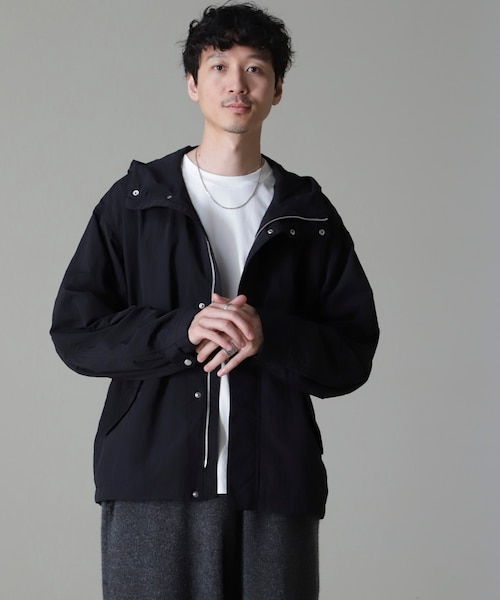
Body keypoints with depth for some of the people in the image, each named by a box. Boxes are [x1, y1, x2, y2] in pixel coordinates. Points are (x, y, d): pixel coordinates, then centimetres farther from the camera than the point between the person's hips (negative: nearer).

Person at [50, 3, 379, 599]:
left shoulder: (309, 215, 11)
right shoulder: (134, 202, 9)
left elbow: (353, 353, 5)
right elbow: (74, 331, 2)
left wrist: (268, 335, -13)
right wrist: (181, 329, -13)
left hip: (275, 485, 1)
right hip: (154, 485, -1)